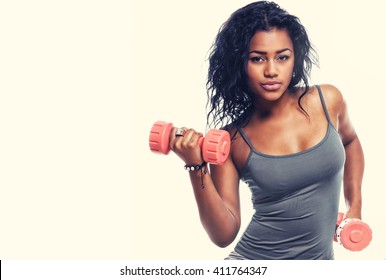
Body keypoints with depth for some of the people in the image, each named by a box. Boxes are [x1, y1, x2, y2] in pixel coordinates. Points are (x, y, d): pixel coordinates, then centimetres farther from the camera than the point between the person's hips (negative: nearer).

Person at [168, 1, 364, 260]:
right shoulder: (231, 140, -14)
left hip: (320, 258, 3)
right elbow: (224, 235, -15)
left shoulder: (328, 100, -7)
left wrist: (355, 206, 8)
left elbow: (350, 141, 16)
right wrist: (197, 168, -25)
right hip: (251, 260, -2)